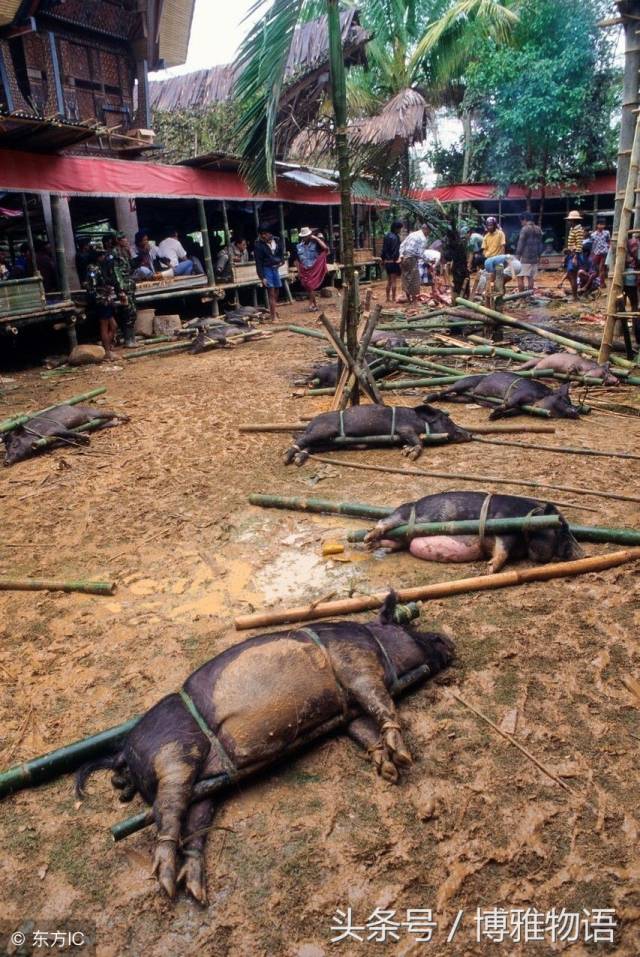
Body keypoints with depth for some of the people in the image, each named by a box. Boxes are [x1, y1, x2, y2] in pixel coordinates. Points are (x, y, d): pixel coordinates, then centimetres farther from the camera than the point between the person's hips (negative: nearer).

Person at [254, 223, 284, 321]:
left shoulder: (277, 240, 1)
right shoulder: (258, 245, -12)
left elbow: (281, 252, 17)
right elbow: (258, 262, -13)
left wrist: (281, 261, -3)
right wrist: (261, 277, -16)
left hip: (276, 268, 5)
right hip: (267, 269, -5)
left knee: (276, 293, 10)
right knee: (271, 293, -9)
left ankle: (275, 313, 21)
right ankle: (274, 316, -8)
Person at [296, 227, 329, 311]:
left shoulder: (315, 244, -5)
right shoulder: (299, 246, 6)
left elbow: (325, 248, -22)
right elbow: (298, 261, 11)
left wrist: (317, 238, -18)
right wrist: (299, 272, 5)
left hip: (314, 269, -4)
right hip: (304, 270, 4)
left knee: (311, 287, -12)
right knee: (308, 288, 8)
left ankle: (311, 304, -2)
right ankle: (315, 304, 19)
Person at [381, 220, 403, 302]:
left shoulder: (386, 236, 11)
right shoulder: (394, 237, -15)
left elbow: (384, 249, 15)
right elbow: (395, 251, -19)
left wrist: (383, 259, 20)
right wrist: (396, 260, -18)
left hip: (386, 261, 8)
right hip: (393, 261, -8)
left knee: (389, 281, 15)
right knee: (394, 281, -3)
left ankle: (388, 298, 19)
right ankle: (393, 299, -2)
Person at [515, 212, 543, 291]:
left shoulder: (525, 229, -9)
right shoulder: (538, 229, 13)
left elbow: (521, 244, -11)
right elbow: (540, 244, 17)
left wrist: (518, 255, -6)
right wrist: (538, 255, 21)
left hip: (525, 257, -7)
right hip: (534, 258, 7)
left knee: (520, 277, -5)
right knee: (531, 277, 9)